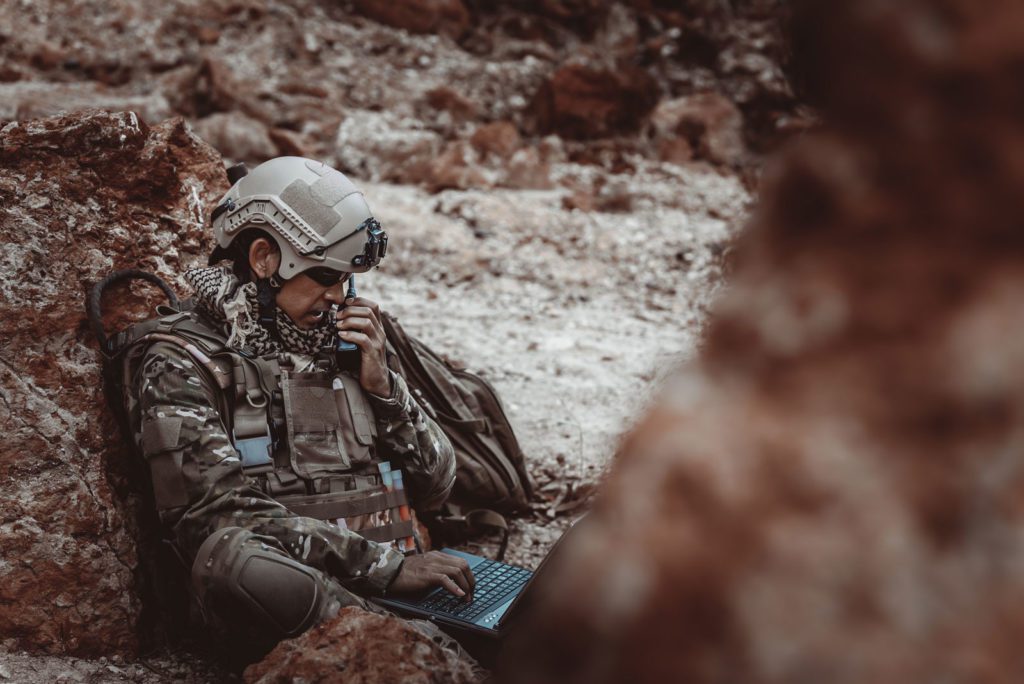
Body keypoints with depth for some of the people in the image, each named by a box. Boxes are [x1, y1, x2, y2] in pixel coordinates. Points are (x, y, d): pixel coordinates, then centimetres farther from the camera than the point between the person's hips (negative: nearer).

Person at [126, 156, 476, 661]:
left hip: (388, 593, 5)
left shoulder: (346, 342, 21)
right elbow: (225, 515, -11)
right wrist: (387, 565, -17)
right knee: (237, 559, -42)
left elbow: (434, 487, 23)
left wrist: (380, 386, 6)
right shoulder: (184, 364, 4)